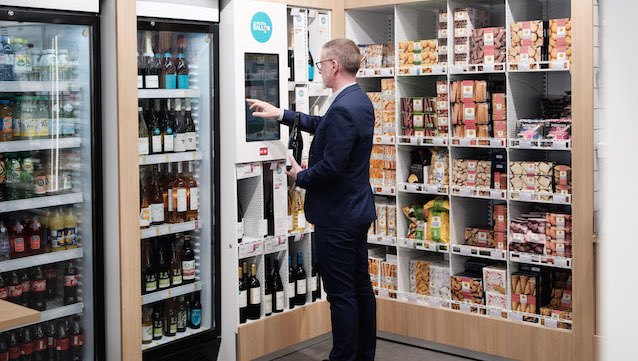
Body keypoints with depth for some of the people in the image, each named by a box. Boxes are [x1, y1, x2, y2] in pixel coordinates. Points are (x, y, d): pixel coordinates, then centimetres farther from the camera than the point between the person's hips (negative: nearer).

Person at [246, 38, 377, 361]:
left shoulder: (343, 109, -23)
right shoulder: (360, 101, 9)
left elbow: (331, 166, -26)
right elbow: (324, 126, 24)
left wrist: (300, 176, -8)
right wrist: (280, 114, 23)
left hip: (337, 216, -10)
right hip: (358, 210, 10)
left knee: (341, 294, -1)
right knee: (361, 287, 16)